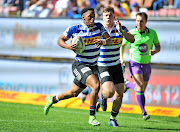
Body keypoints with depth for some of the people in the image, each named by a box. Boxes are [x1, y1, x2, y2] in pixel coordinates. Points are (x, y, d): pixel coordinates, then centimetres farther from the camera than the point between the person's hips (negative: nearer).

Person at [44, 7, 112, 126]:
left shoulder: (99, 27, -2)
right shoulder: (75, 29, -12)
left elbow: (109, 41, -7)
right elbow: (60, 40, 0)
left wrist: (103, 41, -30)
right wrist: (68, 46, -21)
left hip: (93, 66, 6)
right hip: (80, 66, -6)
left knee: (74, 93, 19)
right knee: (96, 85, -27)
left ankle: (52, 100, 44)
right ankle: (92, 117, -16)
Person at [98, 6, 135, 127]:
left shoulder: (120, 29, -1)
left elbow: (132, 40, -16)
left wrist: (121, 31, -30)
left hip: (116, 66, 4)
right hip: (103, 66, -4)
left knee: (119, 94, 0)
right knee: (109, 92, -23)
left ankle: (113, 119, 18)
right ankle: (103, 96, 14)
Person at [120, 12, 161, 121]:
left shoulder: (152, 33, -5)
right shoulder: (131, 33, -9)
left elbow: (158, 46, 7)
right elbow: (122, 45, 6)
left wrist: (154, 51, -16)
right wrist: (121, 58, -6)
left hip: (146, 64, 3)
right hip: (135, 63, -3)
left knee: (143, 89, 9)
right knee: (140, 86, -21)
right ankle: (143, 112, -21)